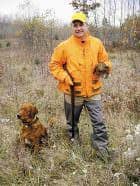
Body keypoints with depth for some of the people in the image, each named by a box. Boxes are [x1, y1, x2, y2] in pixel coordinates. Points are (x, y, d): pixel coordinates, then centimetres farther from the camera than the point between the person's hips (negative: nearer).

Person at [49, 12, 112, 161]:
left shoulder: (97, 43, 1)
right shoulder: (65, 46, -7)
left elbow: (105, 60, 12)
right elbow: (54, 65, 0)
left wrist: (105, 66, -11)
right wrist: (65, 77, -15)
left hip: (93, 91, 1)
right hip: (73, 92, -1)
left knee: (99, 122, 2)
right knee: (72, 122, 16)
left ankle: (102, 147, 18)